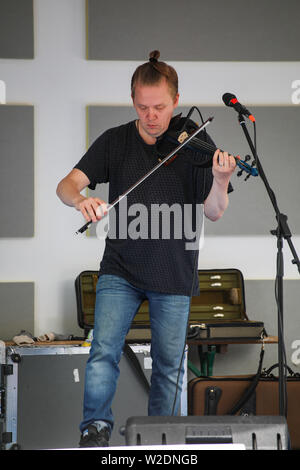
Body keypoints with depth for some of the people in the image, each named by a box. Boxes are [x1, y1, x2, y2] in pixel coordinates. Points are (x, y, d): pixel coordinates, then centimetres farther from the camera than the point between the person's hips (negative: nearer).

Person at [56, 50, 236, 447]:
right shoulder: (114, 141, 0)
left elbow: (213, 212, -9)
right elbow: (67, 185, -4)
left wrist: (221, 181, -30)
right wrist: (81, 199, -28)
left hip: (174, 277, -1)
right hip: (121, 269, 1)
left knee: (169, 366, 6)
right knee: (104, 351, -13)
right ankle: (96, 429, -5)